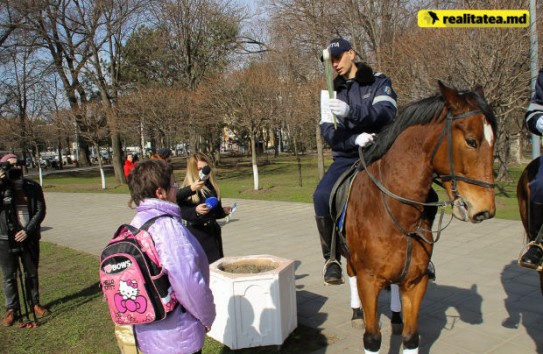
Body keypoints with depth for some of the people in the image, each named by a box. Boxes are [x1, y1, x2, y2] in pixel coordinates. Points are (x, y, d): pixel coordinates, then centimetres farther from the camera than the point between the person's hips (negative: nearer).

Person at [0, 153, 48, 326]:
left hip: (30, 237, 1)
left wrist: (27, 230, -14)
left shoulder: (33, 187, 1)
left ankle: (34, 303, 27)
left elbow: (40, 211, -3)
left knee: (32, 273, 12)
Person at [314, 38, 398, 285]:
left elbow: (386, 114, -14)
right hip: (346, 158, 2)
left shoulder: (379, 83, 7)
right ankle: (332, 257, -11)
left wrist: (351, 111, -31)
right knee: (322, 196, -27)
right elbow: (327, 131, 1)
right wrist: (355, 139, -19)